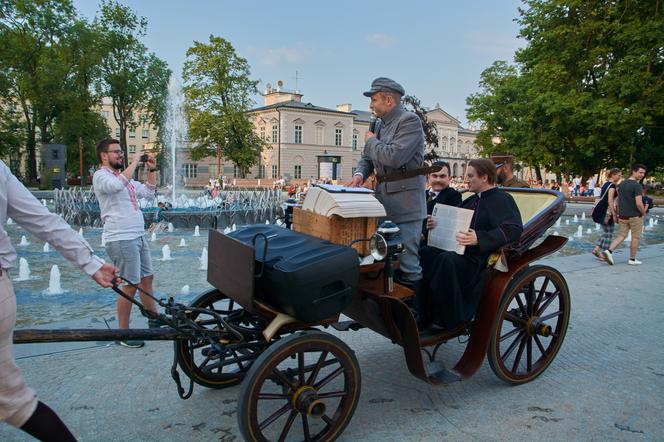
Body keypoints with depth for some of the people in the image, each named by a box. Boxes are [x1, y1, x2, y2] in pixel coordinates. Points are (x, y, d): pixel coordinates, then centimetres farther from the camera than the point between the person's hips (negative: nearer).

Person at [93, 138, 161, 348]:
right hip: (121, 239, -9)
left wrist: (152, 170, 11)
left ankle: (154, 320, 30)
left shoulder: (124, 176, 18)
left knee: (146, 278, 16)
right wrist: (134, 162, -22)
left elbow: (148, 192, 21)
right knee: (130, 285, -6)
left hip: (138, 236, 9)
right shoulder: (101, 175, -9)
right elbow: (118, 185, -31)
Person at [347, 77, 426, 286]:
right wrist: (359, 174, -1)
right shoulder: (381, 125, 15)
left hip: (405, 203, -9)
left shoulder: (410, 121, -11)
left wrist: (371, 141, -6)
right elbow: (367, 158, 21)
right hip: (384, 200, 9)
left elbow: (394, 157, -24)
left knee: (407, 260, -6)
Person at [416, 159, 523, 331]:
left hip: (483, 259, -8)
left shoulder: (502, 200, -5)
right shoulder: (473, 200, 22)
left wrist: (478, 239, -30)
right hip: (461, 251, 8)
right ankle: (425, 316, -13)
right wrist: (438, 224, 11)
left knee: (446, 260, -35)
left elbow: (514, 230, -20)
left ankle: (449, 319, -19)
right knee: (424, 253, -16)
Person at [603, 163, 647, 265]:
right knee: (636, 237, 8)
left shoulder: (622, 184, 8)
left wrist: (619, 214, 19)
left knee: (621, 236, 10)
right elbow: (639, 203, -22)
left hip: (623, 216, 6)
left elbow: (618, 201, 13)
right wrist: (643, 213, -4)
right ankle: (632, 259, 15)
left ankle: (609, 251, -9)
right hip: (635, 216, -6)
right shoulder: (637, 185, -16)